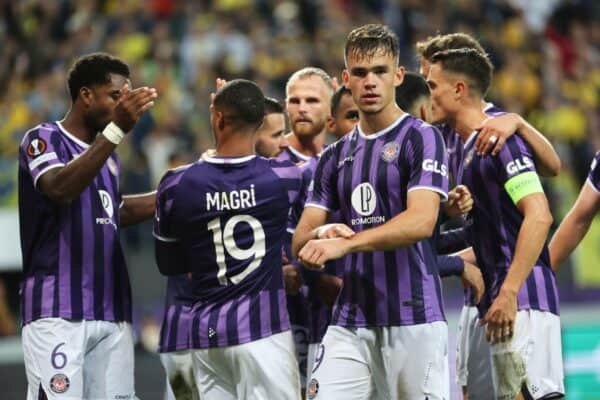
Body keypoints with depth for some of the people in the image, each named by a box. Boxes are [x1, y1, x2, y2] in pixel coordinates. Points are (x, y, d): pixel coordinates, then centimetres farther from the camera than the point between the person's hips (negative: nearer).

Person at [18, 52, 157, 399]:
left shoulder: (108, 152, 18)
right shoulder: (44, 140, -5)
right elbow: (60, 188, -26)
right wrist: (117, 130, -33)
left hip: (112, 313, 7)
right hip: (57, 310, -7)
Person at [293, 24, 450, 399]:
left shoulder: (421, 138, -2)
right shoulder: (335, 156, 17)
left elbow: (421, 222, -17)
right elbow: (301, 240, 14)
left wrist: (345, 243, -26)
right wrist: (323, 234, -11)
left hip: (413, 319, -5)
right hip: (350, 322, 5)